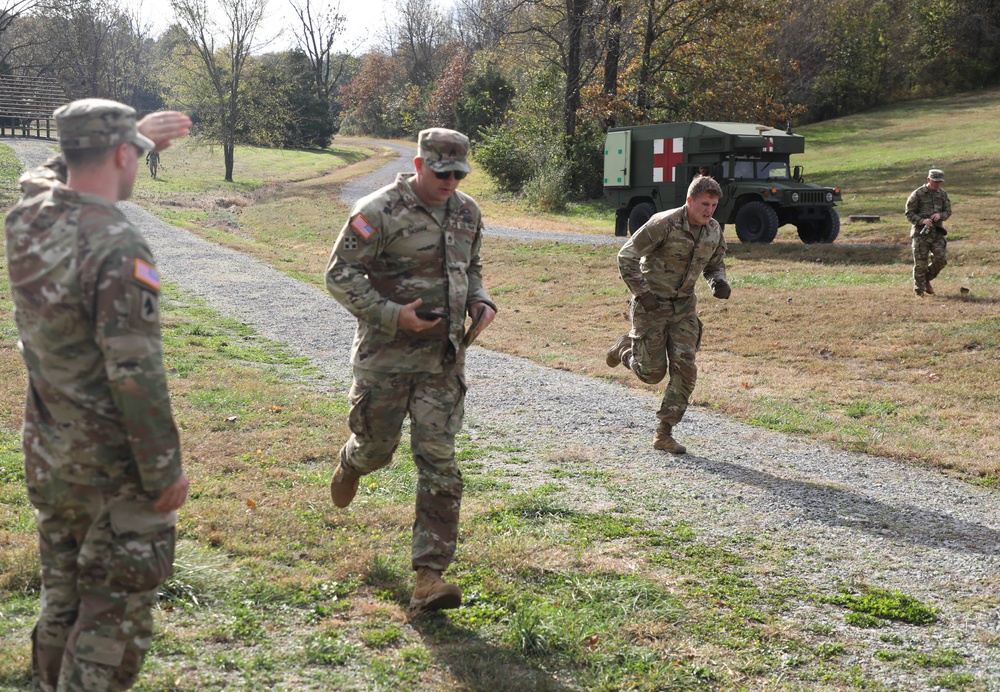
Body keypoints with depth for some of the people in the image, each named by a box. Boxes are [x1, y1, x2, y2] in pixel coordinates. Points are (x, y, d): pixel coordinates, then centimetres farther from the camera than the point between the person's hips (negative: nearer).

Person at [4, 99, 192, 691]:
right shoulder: (118, 248, -24)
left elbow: (56, 173, 24)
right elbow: (135, 375, -24)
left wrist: (136, 135, 26)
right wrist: (166, 471, -16)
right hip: (115, 466, -8)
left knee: (63, 597, 22)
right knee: (117, 610, 4)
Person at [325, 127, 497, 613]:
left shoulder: (467, 213, 8)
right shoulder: (380, 212, -11)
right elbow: (340, 275, -11)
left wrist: (480, 301, 3)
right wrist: (392, 315, -20)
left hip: (443, 359, 4)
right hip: (386, 355, -4)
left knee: (439, 464, -4)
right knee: (377, 446, 11)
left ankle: (429, 577, -2)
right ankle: (350, 465, 52)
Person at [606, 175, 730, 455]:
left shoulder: (714, 231, 0)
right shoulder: (664, 224, -19)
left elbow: (715, 263, 18)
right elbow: (626, 256, -14)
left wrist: (719, 282, -5)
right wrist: (642, 292, -20)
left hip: (684, 306, 5)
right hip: (652, 304, -5)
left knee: (684, 368, -6)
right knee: (652, 372, 0)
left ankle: (664, 433, 3)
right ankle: (626, 347, 35)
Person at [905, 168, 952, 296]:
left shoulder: (943, 194, 9)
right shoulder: (918, 194, -5)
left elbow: (948, 211, 11)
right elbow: (909, 213, -5)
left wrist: (940, 215, -12)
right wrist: (922, 220, -22)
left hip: (937, 233, 4)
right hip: (921, 233, -4)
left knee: (941, 258, -9)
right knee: (920, 263, -2)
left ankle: (927, 279, 15)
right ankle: (919, 290, 11)